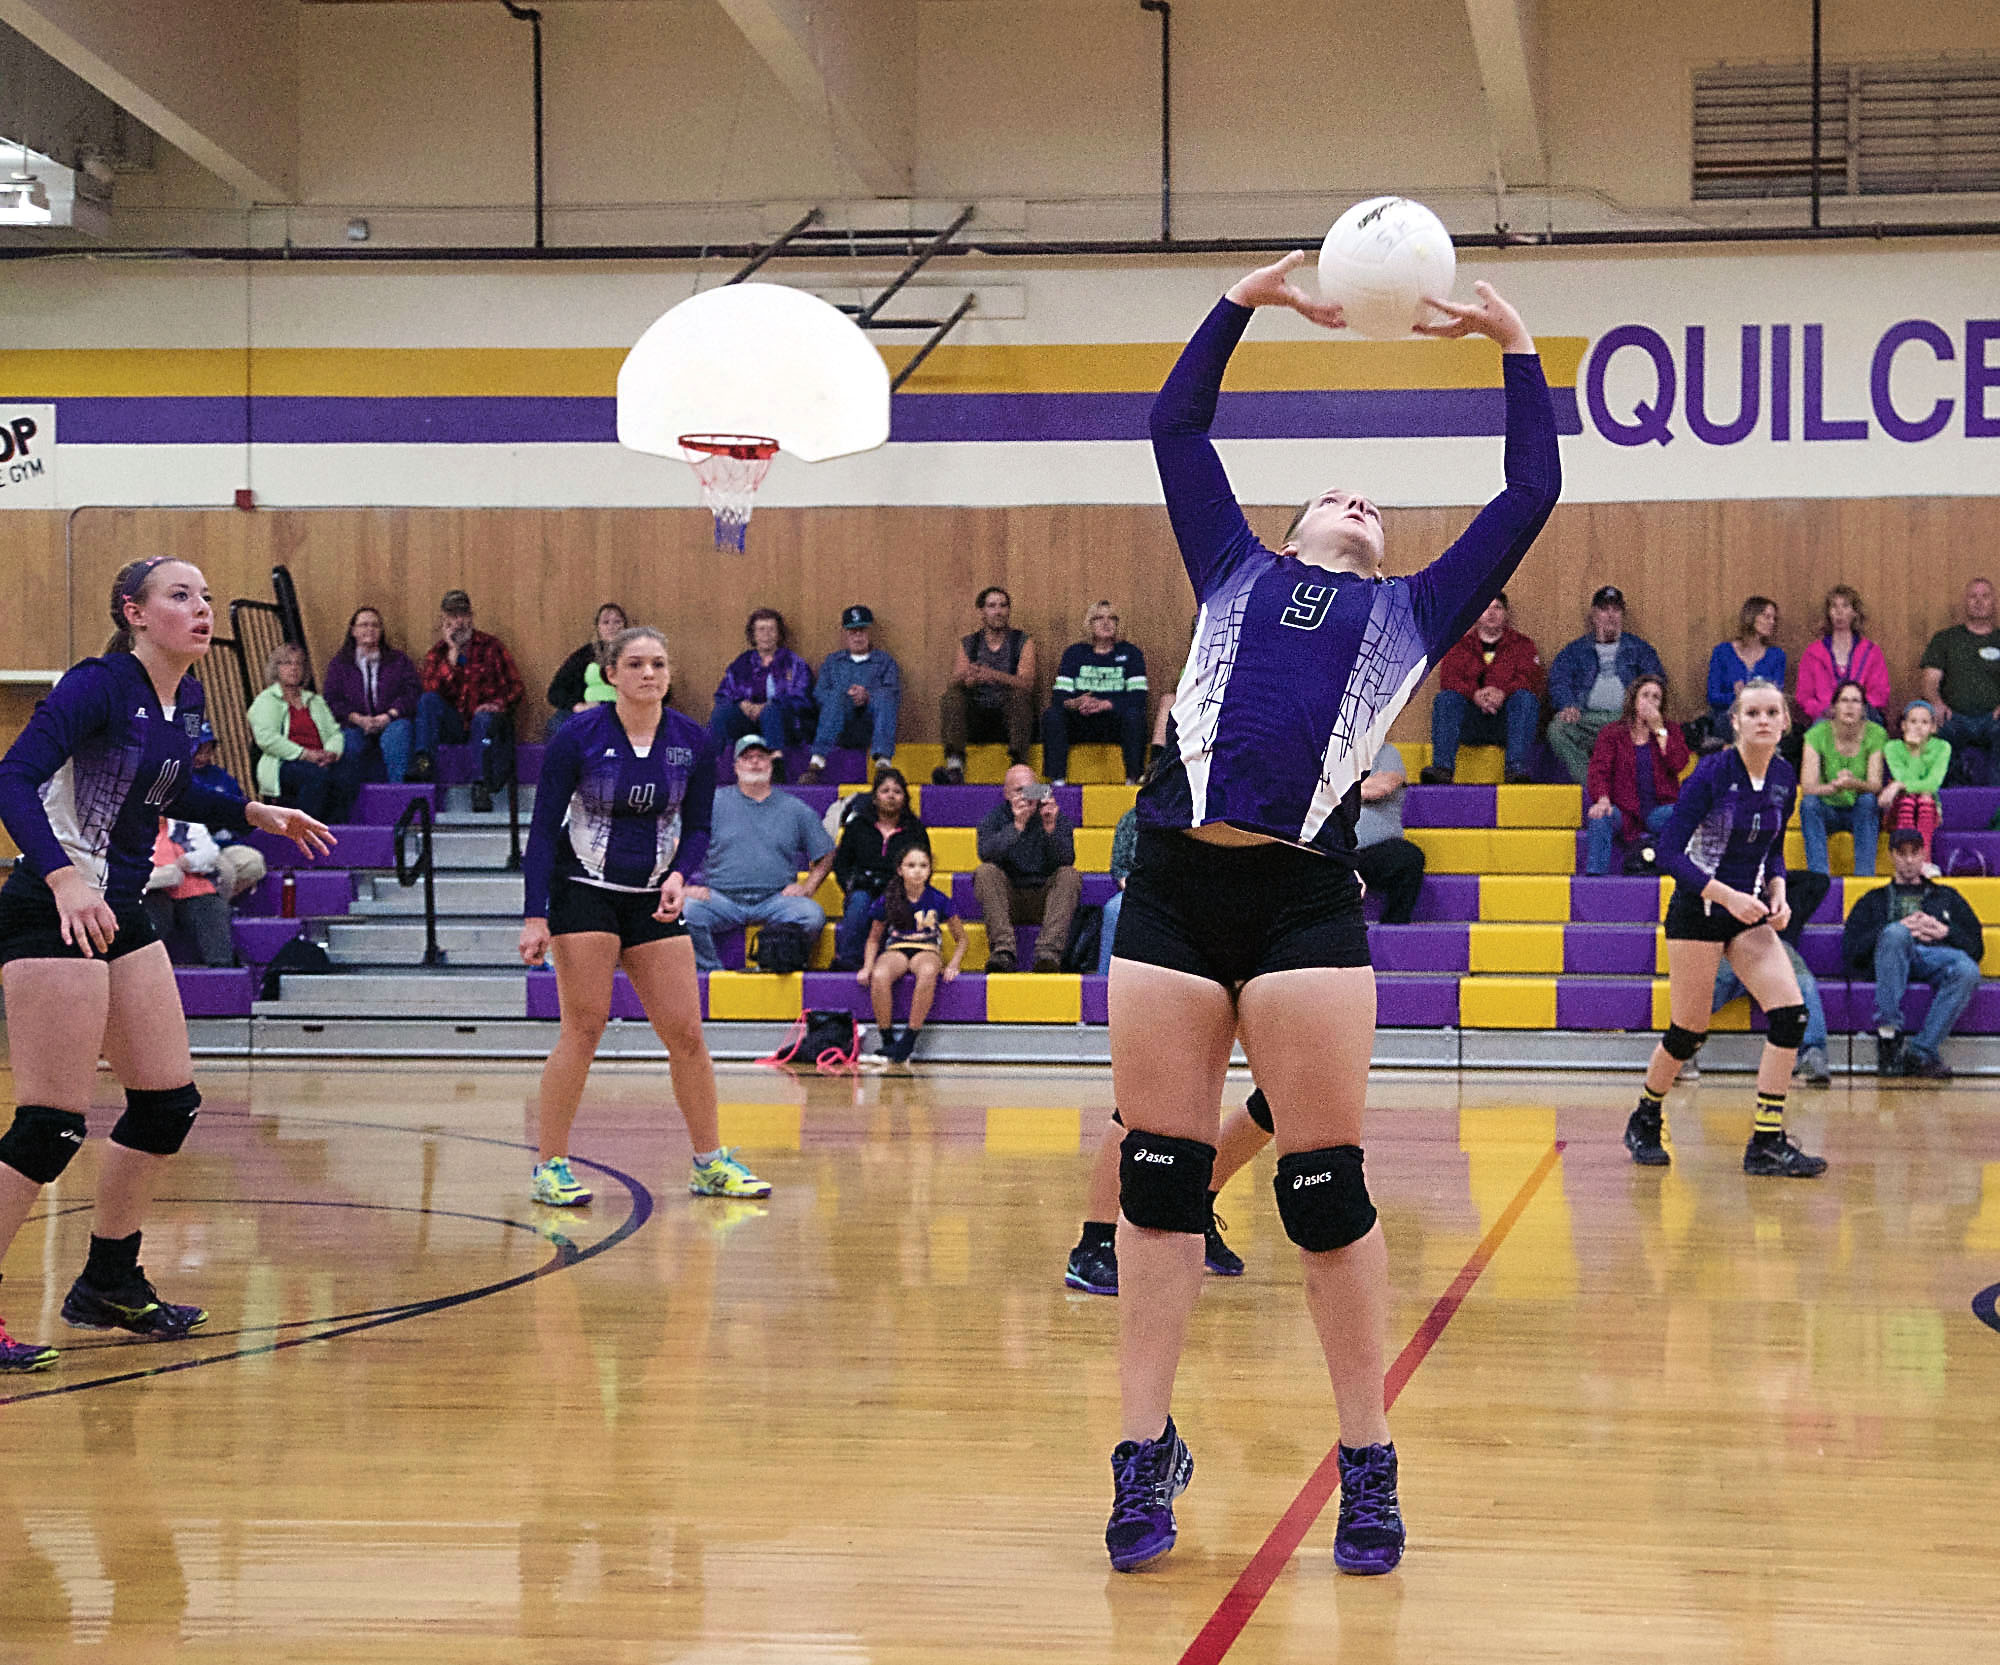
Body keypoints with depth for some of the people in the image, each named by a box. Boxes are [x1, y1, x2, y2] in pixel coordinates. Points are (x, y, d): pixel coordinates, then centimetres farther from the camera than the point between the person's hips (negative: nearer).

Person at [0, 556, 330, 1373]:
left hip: (122, 910, 9)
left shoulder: (185, 698, 8)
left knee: (169, 1102, 11)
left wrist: (254, 813, 18)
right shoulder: (98, 686, -17)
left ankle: (108, 1283, 26)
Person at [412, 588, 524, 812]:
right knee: (428, 700, -24)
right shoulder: (437, 653, 11)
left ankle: (482, 786, -42)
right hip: (453, 725, 2)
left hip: (486, 718, -2)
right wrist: (452, 653, -11)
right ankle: (424, 762, -36)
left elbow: (515, 687, 3)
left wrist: (499, 703, -18)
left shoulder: (491, 646, 7)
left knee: (484, 718, -37)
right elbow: (432, 690, -8)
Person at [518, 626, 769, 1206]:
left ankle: (711, 1164, 14)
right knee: (584, 1027, -10)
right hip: (585, 891, -4)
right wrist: (535, 915, -15)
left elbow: (697, 826, 8)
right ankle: (550, 1168, -2)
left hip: (653, 899, 4)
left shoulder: (692, 741, -1)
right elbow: (544, 827, -9)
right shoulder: (578, 736, -11)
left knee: (685, 1032, 2)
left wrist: (679, 875, -13)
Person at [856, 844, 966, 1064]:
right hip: (895, 950, 1)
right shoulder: (887, 901, 1)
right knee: (879, 976, -37)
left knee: (928, 971, -40)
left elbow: (961, 938, 10)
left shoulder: (938, 900, 0)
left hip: (927, 950, -1)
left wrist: (953, 965, -7)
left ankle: (908, 1043, -35)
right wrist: (867, 966, -2)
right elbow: (874, 939, 16)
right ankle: (887, 1041, -27)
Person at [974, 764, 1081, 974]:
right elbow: (986, 853, -17)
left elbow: (1066, 859, -13)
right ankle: (1004, 950, -41)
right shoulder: (995, 818, 4)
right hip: (1007, 900, 0)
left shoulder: (1057, 817, 4)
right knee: (986, 872, -25)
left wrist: (1050, 828, -29)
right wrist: (1017, 826, -29)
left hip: (1045, 899, 0)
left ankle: (1049, 953, -43)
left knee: (1069, 875, -25)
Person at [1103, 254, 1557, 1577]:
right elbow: (1177, 428, 22)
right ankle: (1148, 1456, 8)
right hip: (1175, 886, 1)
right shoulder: (1237, 575, 23)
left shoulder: (1411, 612, 22)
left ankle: (1369, 1466, 6)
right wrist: (1245, 300, 18)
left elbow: (1532, 495, 19)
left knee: (1327, 1188, -3)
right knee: (1160, 1174, 1)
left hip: (1305, 901, -1)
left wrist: (1515, 346, 19)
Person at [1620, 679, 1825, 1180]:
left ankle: (1767, 1143, -7)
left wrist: (1777, 892, -3)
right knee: (1689, 1030, 1)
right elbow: (1669, 852, -17)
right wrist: (1727, 895, -24)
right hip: (1698, 910, -5)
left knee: (1790, 1014, -11)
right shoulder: (1712, 773, -16)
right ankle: (1645, 1120, 28)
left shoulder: (1784, 777, 2)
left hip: (1749, 912, 5)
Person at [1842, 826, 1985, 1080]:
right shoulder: (1874, 900, 31)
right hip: (1892, 957, -1)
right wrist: (1900, 928, 0)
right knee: (1895, 934, -40)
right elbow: (1850, 949, 13)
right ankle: (1888, 1034, -43)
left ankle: (1921, 1051, -38)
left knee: (1967, 971, -37)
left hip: (1938, 956, 1)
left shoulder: (1947, 897, 34)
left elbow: (1976, 947, 22)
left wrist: (1944, 932, 1)